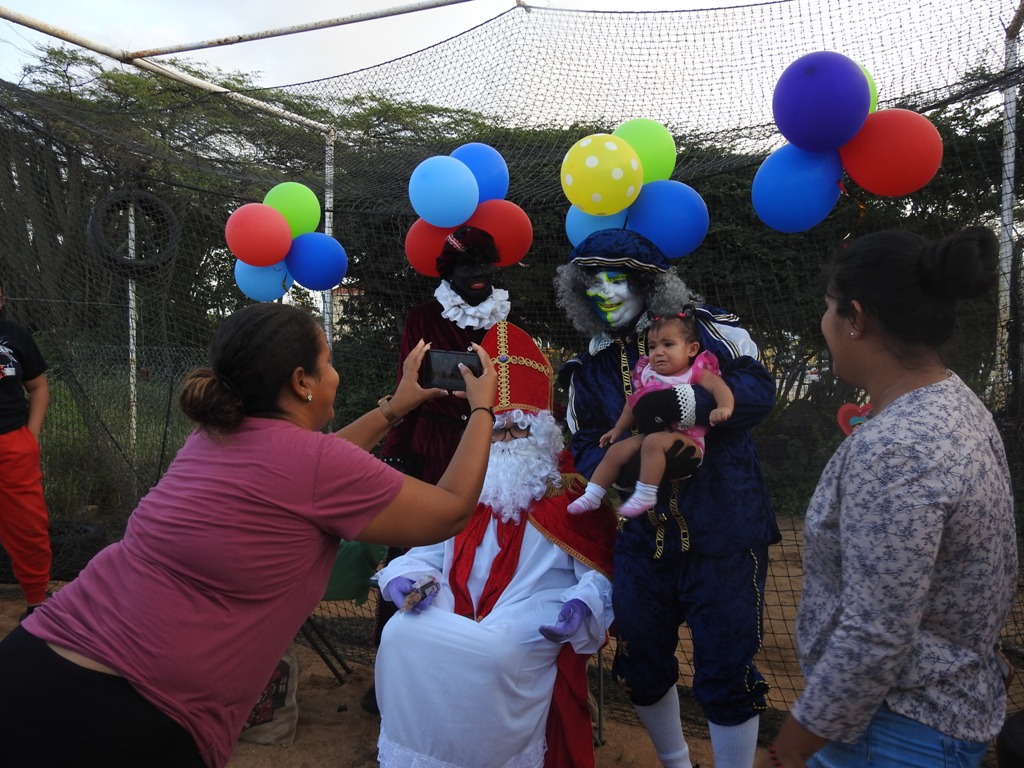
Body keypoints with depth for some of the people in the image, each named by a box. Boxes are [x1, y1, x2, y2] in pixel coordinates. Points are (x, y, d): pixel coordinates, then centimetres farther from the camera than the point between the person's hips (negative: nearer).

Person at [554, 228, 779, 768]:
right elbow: (586, 453, -2)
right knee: (642, 667, 19)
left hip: (724, 536, -4)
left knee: (725, 671, 5)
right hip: (642, 539, 5)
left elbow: (758, 389, -14)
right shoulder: (589, 371, 5)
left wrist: (685, 404, -30)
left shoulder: (705, 329, -3)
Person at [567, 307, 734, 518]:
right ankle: (592, 495, 2)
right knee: (616, 450, -6)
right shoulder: (648, 374, 15)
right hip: (652, 433, 6)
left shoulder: (696, 373, -1)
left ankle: (645, 495, -28)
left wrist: (724, 408, -35)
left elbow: (719, 386, -15)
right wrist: (618, 428, 25)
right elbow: (634, 404, 24)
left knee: (654, 442, -35)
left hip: (687, 439, -6)